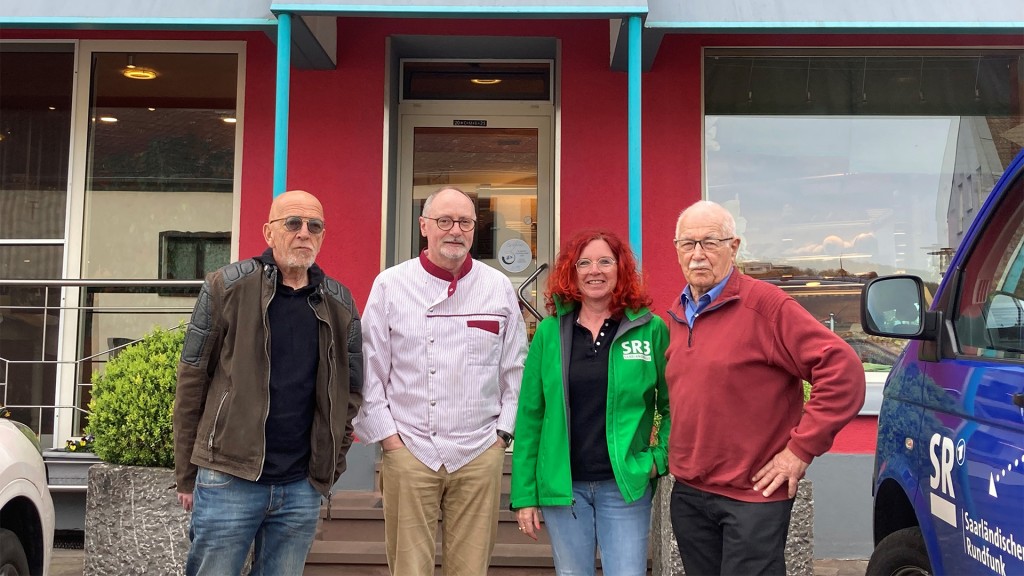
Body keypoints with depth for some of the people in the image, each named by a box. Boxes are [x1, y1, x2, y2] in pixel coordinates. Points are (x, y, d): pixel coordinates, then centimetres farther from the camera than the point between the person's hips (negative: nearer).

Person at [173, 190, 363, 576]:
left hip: (302, 489, 3)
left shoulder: (339, 305, 7)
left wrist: (330, 463, 7)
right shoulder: (227, 287, -2)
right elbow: (192, 382, 0)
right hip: (228, 478, -3)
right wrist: (187, 475, 0)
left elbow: (350, 390, 14)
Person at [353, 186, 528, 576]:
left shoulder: (498, 287, 6)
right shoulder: (390, 285, 2)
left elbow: (516, 369, 10)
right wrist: (387, 437, -2)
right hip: (408, 451, -1)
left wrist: (503, 433, 5)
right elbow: (369, 370, 3)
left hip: (480, 455, 1)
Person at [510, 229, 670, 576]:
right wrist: (524, 494, 1)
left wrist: (660, 457, -10)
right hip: (562, 486, 2)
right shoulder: (550, 332, 2)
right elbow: (530, 415, 3)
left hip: (625, 485, -2)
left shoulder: (651, 329, -2)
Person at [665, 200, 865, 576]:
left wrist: (801, 448, -17)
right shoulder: (676, 316, 10)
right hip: (687, 494, 7)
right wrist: (671, 453, 11)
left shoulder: (765, 305, -12)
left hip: (752, 494, -6)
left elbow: (843, 370, -18)